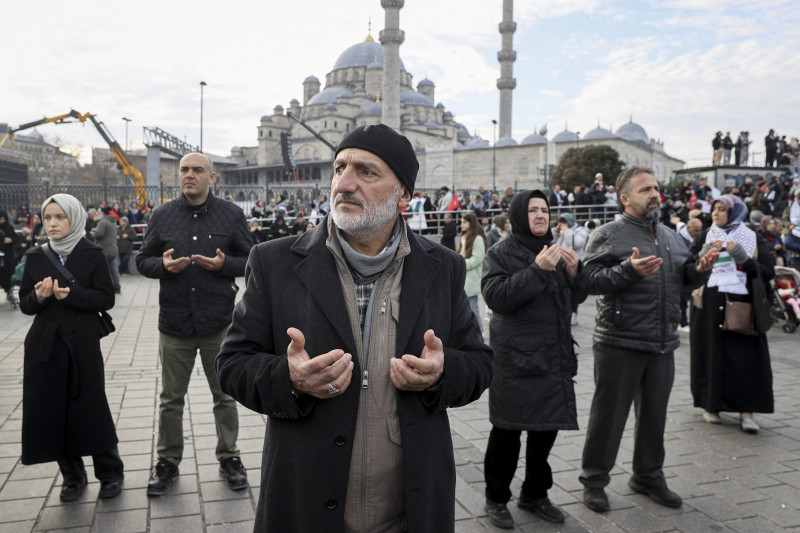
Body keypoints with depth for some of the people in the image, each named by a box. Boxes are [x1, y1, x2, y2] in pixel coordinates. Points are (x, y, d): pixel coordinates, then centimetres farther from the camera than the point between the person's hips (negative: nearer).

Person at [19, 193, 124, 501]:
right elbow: (25, 304, 8)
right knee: (52, 411, 5)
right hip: (44, 345, 4)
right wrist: (39, 296, -14)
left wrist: (71, 295, -20)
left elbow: (106, 299, -6)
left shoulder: (92, 255, -1)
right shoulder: (35, 257, 8)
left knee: (90, 408, -1)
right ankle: (72, 476, 22)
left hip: (83, 343, -3)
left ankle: (111, 473, 16)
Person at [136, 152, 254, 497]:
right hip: (174, 323, 1)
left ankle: (229, 458, 28)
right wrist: (163, 265, -13)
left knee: (225, 396, 11)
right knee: (171, 399, 12)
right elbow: (142, 260, 9)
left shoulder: (231, 214, 1)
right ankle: (168, 461, 29)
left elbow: (251, 260, 2)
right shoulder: (163, 215, 5)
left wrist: (224, 264, -17)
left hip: (219, 324, -1)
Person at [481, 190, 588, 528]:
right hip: (516, 358, -6)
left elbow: (577, 297, 15)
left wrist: (574, 271, -6)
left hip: (554, 357, 6)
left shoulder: (555, 251, 13)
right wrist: (537, 270, -24)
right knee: (508, 430, 1)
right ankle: (496, 498, 20)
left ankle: (534, 493, 32)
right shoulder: (502, 253, -6)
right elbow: (495, 297, -19)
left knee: (547, 427, 13)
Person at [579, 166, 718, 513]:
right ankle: (594, 480, 18)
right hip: (620, 344, -6)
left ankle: (648, 475, 35)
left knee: (654, 413, 17)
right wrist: (629, 270, -29)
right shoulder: (608, 235, -7)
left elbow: (686, 278, 19)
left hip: (663, 344, 7)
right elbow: (591, 279, -17)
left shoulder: (670, 237, 14)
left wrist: (700, 270, -2)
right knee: (609, 414, 3)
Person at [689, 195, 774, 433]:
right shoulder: (704, 238, 9)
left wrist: (743, 257, -13)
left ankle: (746, 411, 3)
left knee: (746, 357, -4)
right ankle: (710, 404, 17)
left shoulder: (753, 239, 7)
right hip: (710, 305, 1)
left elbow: (769, 272, -1)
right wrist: (706, 254, -14)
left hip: (742, 306, 0)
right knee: (711, 354, 3)